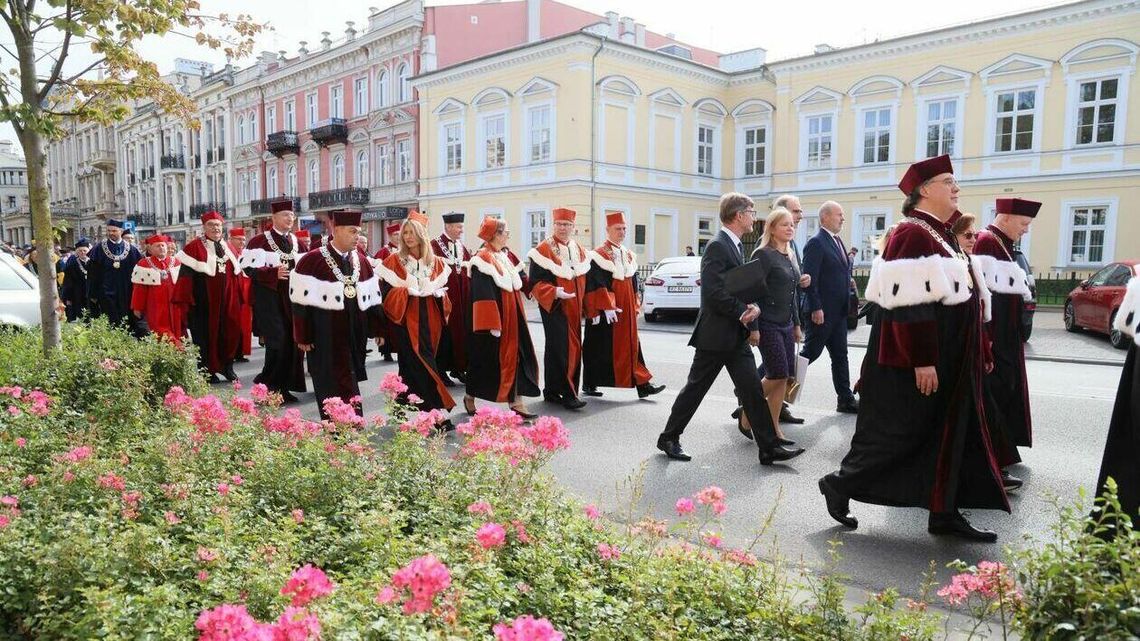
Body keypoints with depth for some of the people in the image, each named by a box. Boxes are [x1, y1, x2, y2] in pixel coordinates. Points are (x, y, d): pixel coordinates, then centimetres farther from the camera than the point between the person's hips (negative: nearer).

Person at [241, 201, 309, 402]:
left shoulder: (298, 243, 14)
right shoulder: (259, 241, -2)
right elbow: (249, 268, -10)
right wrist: (275, 273, -22)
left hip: (293, 298, 6)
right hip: (269, 299, -5)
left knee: (293, 343, 3)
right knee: (278, 343, -13)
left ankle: (284, 388, 14)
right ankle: (267, 387, 1)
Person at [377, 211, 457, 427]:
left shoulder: (436, 262, 9)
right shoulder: (394, 261, -1)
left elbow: (443, 292, 14)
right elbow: (387, 293, -5)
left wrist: (435, 291, -7)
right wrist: (409, 291, -17)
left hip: (429, 322, 4)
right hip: (405, 322, -4)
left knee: (412, 368, 11)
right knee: (422, 367, -9)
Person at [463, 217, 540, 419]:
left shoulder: (503, 257, 13)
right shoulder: (482, 259, -15)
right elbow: (483, 295, -21)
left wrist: (519, 316, 21)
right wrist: (492, 325, -24)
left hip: (512, 319, 8)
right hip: (494, 320, -8)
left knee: (515, 358, 5)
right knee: (486, 360, 3)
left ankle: (516, 403, 9)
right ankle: (470, 397, 22)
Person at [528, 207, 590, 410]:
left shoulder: (579, 250, 12)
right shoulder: (543, 249, -9)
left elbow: (584, 279, 20)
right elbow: (535, 283, -13)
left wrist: (583, 306, 14)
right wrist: (554, 292, -28)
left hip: (574, 309, 8)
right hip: (554, 308, -8)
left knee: (574, 349, 11)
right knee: (560, 350, -11)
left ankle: (551, 391, 22)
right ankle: (568, 394, -6)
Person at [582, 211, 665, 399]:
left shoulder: (629, 256, 13)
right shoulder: (598, 256, -10)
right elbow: (596, 285, -16)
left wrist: (635, 308, 15)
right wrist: (606, 308, -22)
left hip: (627, 312, 7)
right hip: (606, 313, -7)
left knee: (631, 345, 6)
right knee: (600, 347, 2)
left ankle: (642, 385, 6)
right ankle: (589, 385, 16)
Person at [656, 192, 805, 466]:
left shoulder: (736, 246, 14)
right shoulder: (717, 246, -16)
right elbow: (714, 292, -24)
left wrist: (753, 307, -3)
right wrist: (742, 312, -14)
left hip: (737, 336, 8)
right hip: (715, 334, -8)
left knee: (753, 390, 5)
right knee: (695, 389, 4)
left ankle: (769, 448, 9)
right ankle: (669, 438, 19)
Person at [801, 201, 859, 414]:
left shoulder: (838, 241, 15)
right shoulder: (816, 243, -12)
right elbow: (810, 278, -18)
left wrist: (846, 306, 14)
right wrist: (816, 308, -21)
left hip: (838, 312, 9)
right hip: (822, 312, -9)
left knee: (840, 355, 11)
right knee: (811, 352, -2)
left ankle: (845, 399, 16)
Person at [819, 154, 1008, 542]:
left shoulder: (940, 235, 14)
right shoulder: (912, 235, -17)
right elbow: (909, 305, -24)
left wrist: (976, 353, 21)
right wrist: (921, 361, -25)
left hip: (945, 361, 10)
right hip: (914, 364, -10)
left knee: (948, 435, 12)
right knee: (896, 434, 0)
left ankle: (944, 513, 20)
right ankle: (839, 484, 16)